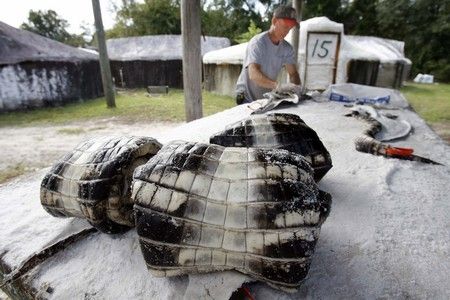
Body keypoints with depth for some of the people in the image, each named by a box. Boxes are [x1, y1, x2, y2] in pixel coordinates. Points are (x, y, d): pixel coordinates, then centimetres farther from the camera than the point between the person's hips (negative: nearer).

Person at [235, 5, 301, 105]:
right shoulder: (257, 42, -16)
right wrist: (278, 86, -44)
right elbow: (253, 75, -30)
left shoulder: (287, 48, 2)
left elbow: (293, 73, 2)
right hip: (248, 99, -5)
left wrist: (296, 88, -21)